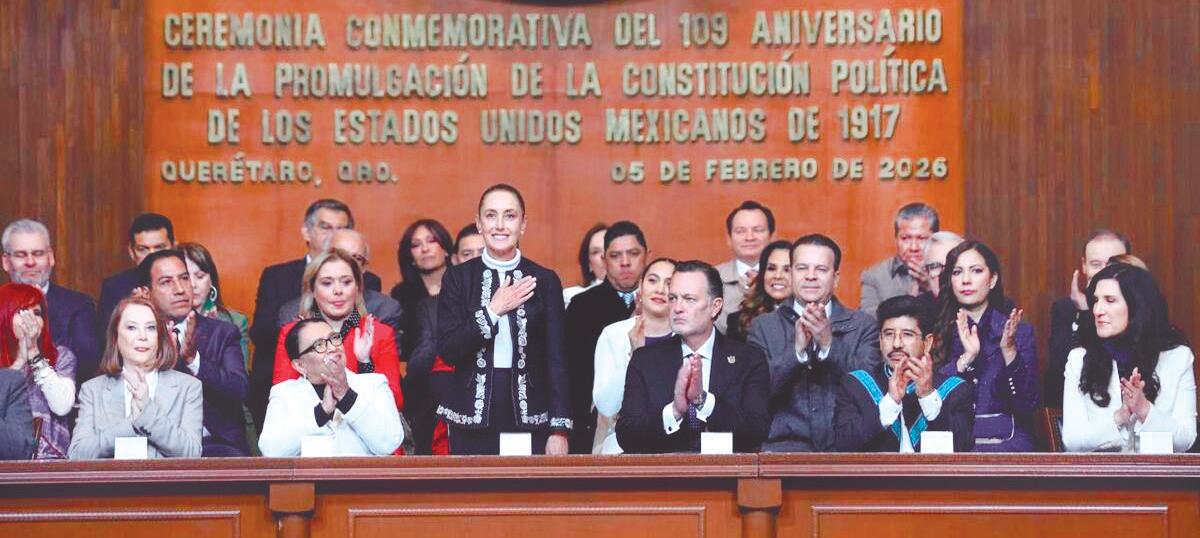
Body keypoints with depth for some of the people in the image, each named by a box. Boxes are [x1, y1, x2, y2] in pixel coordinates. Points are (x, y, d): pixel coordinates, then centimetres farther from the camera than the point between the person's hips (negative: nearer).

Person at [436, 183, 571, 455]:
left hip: (530, 418, 0)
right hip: (472, 419, 0)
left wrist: (559, 429, -5)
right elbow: (447, 350, -5)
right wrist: (493, 310, -13)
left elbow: (557, 359, 1)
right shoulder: (458, 278, 3)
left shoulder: (544, 280, 3)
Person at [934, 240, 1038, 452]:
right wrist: (966, 358, -13)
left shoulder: (1019, 331, 8)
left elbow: (1028, 404, -1)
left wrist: (1009, 351, -13)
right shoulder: (936, 330, 9)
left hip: (1006, 441, 0)